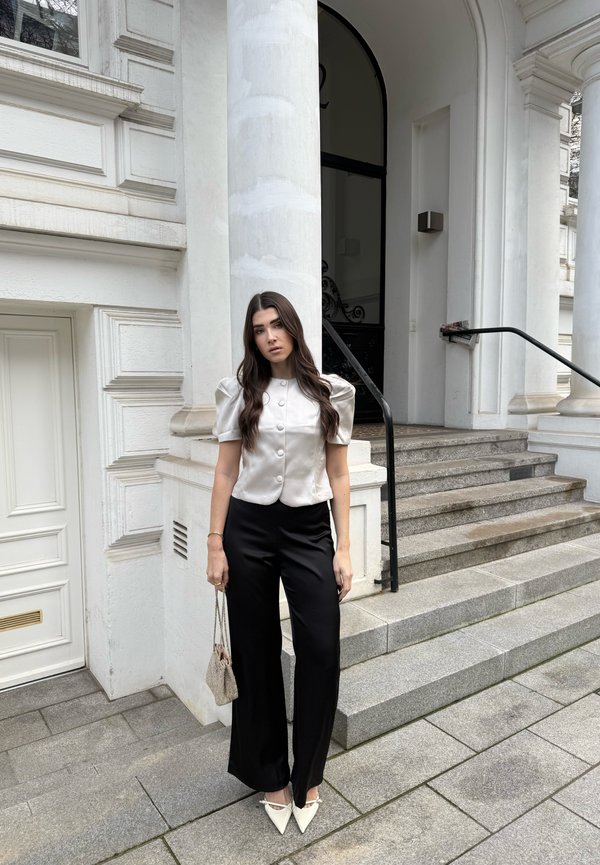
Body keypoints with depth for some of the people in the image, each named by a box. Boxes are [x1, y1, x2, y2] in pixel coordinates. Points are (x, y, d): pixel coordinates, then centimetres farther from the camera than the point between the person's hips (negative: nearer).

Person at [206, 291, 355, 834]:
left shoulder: (331, 392, 2)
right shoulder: (240, 392, 2)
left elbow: (338, 475, 3)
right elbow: (226, 472, 2)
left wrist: (344, 549, -1)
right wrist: (216, 544, -2)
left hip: (309, 529, 0)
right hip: (249, 529, 0)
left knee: (322, 650, -4)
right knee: (258, 653, 9)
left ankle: (308, 775, 22)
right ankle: (271, 775, 31)